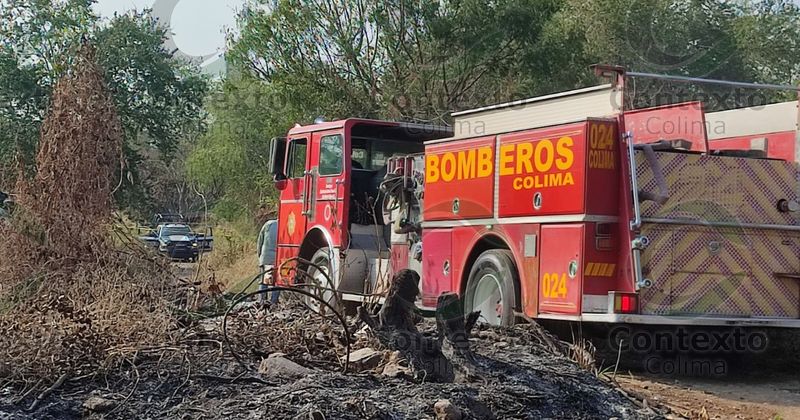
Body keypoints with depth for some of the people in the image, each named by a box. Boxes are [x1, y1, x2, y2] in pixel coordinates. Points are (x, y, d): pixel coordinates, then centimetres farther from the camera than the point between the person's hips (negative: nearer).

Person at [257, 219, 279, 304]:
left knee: (264, 281, 9)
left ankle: (262, 301, 3)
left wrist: (260, 256, 16)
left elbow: (260, 242, 9)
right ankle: (273, 302, 1)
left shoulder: (269, 224, 8)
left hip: (266, 258, 2)